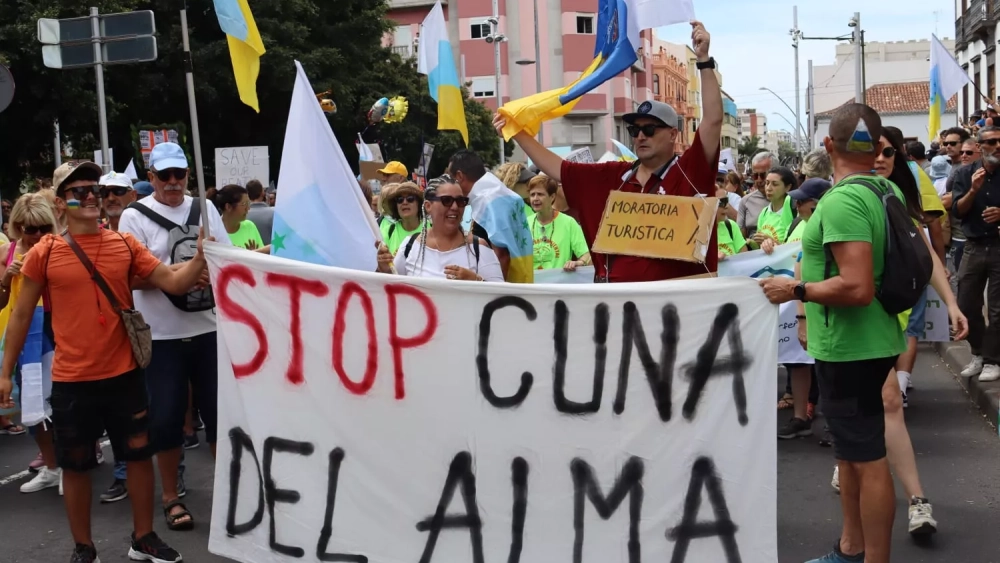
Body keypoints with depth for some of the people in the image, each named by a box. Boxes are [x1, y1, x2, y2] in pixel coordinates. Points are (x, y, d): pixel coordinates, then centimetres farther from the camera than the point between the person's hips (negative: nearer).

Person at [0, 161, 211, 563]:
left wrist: (199, 259, -23)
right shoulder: (44, 254, -4)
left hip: (124, 374, 2)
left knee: (139, 454, 10)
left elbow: (174, 282, -4)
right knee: (76, 465, 10)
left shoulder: (125, 245, 0)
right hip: (72, 380, -2)